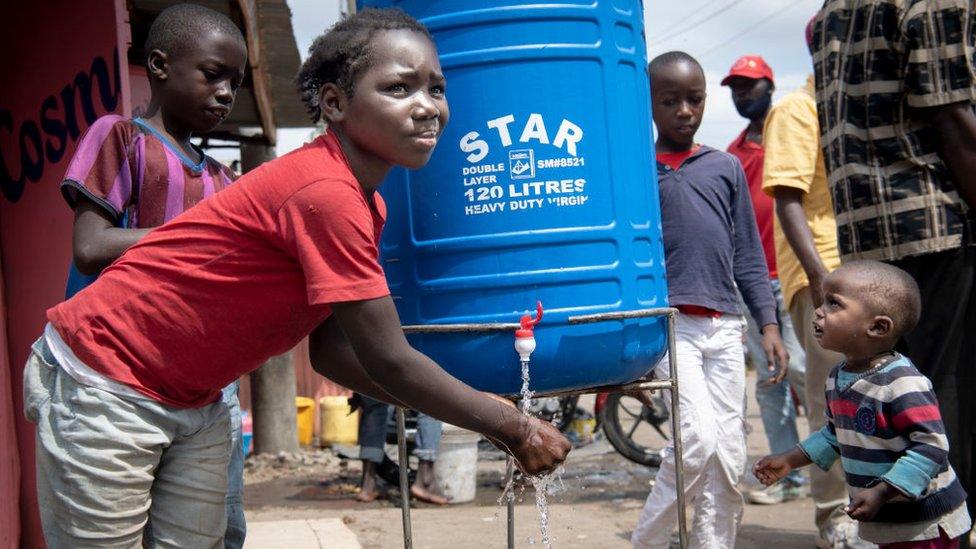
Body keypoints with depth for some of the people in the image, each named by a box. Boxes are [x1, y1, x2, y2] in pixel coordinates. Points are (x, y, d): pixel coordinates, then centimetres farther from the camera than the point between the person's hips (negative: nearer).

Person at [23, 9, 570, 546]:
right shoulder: (326, 194, -28)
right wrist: (514, 427, -14)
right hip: (104, 386, -9)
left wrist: (477, 406, -2)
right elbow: (389, 362, -25)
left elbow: (332, 352, 4)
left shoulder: (368, 206, 3)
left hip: (193, 402, 9)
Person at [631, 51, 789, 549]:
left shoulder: (726, 167, 13)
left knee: (730, 460, 4)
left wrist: (768, 324, 7)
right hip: (667, 323, -4)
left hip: (724, 327, 4)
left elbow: (747, 254, 13)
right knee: (698, 439, -15)